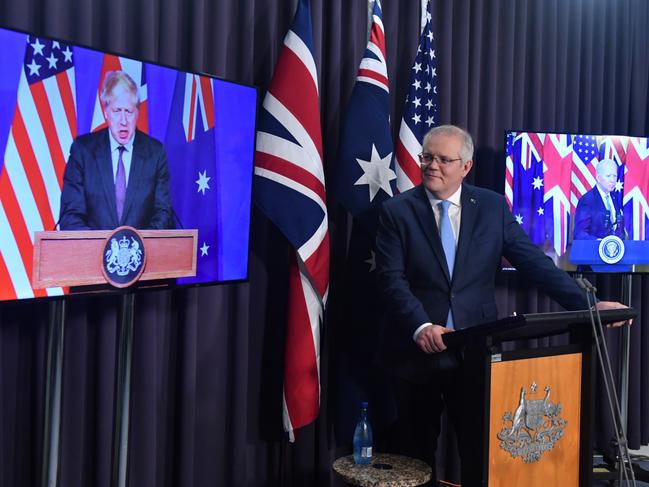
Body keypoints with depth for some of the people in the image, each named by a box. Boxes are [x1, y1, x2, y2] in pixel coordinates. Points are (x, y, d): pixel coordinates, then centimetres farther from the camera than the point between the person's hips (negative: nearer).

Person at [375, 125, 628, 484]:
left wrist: (587, 305, -10)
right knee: (416, 452, 12)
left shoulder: (493, 206, 3)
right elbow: (391, 278, -10)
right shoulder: (396, 211, -2)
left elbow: (533, 261, 0)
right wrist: (420, 326, -25)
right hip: (416, 353, -1)